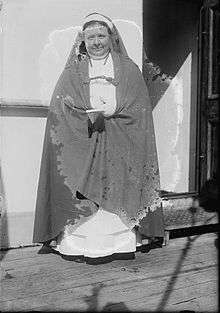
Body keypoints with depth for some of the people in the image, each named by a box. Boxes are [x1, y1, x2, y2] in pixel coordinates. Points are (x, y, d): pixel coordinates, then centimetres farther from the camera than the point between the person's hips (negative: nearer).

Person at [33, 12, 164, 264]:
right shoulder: (72, 72, 13)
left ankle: (121, 243, 8)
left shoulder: (128, 69, 12)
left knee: (118, 194, -4)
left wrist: (111, 112, -14)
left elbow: (139, 109, 3)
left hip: (119, 148, 0)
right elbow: (59, 109, 2)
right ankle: (78, 246, 5)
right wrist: (88, 115, -15)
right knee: (81, 199, -5)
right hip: (81, 145, 0)